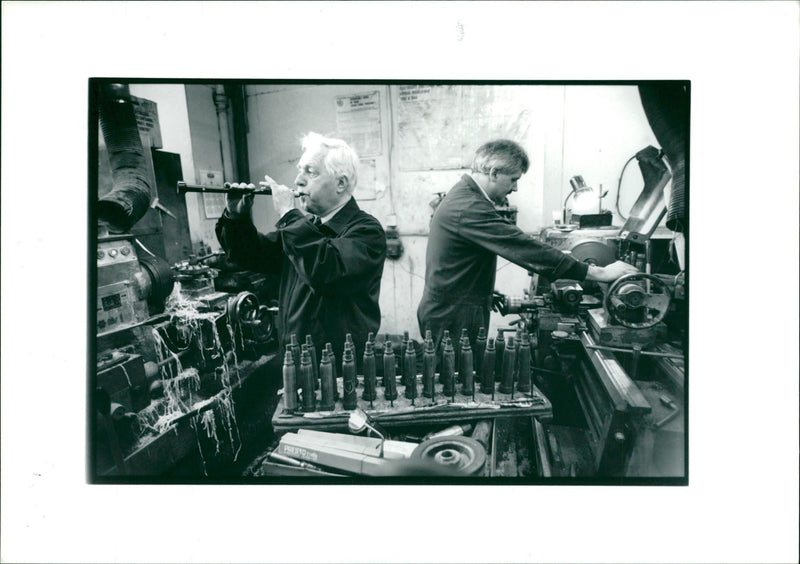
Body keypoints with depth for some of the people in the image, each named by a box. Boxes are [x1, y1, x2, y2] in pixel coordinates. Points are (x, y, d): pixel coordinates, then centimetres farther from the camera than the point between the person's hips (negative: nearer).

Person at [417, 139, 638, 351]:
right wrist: (600, 273, -25)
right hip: (452, 320, -10)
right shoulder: (469, 208, -24)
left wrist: (490, 295, 15)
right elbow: (527, 250, -28)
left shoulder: (462, 196, 11)